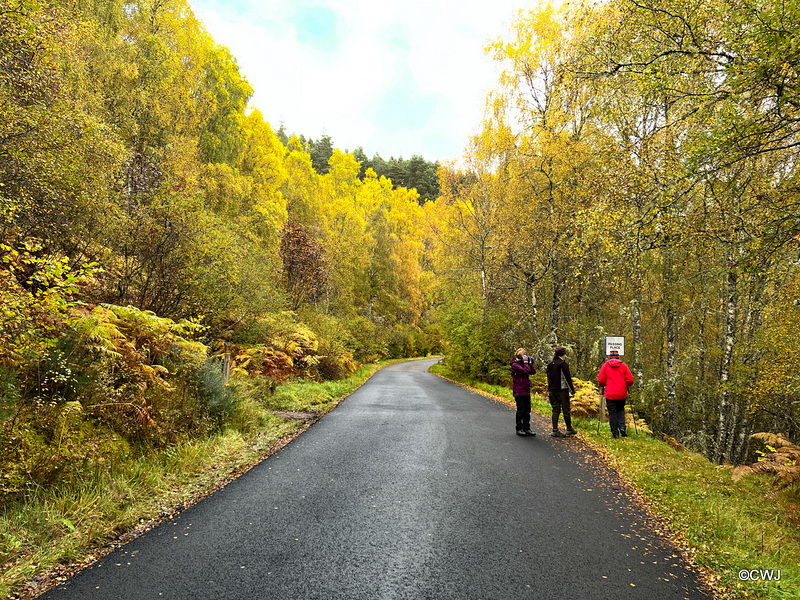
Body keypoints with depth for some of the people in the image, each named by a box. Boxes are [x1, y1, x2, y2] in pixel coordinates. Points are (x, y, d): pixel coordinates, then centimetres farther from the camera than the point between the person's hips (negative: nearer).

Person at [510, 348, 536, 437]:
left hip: (526, 391, 8)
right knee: (521, 410, -2)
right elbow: (525, 371, -24)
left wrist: (530, 363, 4)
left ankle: (527, 428, 17)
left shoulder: (523, 364, 14)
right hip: (519, 392, -8)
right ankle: (519, 429, 7)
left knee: (527, 411, 10)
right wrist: (526, 362, -13)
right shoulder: (515, 365, -12)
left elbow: (533, 371, 11)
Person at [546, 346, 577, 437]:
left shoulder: (550, 364, 9)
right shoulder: (563, 364, -11)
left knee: (555, 410, 7)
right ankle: (569, 429, 16)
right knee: (566, 410, 6)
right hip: (562, 390, -6)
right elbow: (568, 378, -12)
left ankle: (555, 430, 4)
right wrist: (572, 391, -6)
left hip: (552, 391, 6)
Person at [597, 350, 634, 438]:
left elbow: (600, 380, -4)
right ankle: (622, 427, 3)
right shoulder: (623, 365, 2)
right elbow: (630, 380, -1)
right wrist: (626, 386, 19)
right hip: (622, 394, 2)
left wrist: (603, 385, 17)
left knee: (612, 413, 4)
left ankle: (614, 433, 4)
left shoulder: (605, 365, -1)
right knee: (621, 410, 19)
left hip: (610, 394, -2)